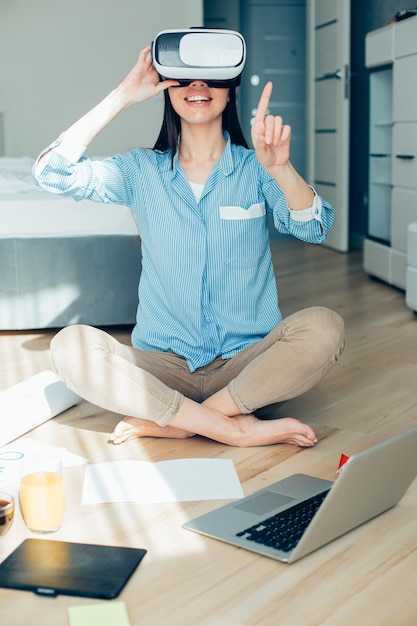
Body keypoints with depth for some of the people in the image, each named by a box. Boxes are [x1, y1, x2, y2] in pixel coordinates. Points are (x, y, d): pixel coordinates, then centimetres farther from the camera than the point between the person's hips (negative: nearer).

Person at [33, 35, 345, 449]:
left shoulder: (254, 167, 2)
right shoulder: (142, 170, 5)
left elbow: (313, 228, -15)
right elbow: (52, 174, -9)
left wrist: (278, 167, -35)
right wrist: (123, 96, -13)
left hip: (247, 362, 0)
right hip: (165, 366, 1)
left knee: (323, 328, -29)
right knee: (70, 346, -25)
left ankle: (168, 422, -21)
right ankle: (235, 427, -24)